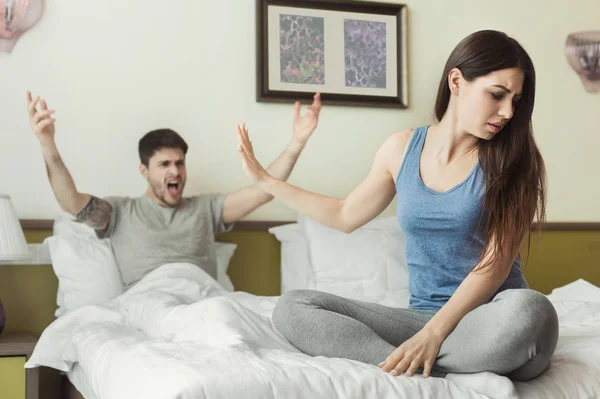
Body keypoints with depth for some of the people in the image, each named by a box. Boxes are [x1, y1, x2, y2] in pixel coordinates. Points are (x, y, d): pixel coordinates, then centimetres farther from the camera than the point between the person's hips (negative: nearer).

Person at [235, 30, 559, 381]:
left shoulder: (512, 159, -5)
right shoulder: (402, 149, 6)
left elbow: (496, 264, -12)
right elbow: (346, 215, 22)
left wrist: (432, 335, -24)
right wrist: (265, 179, 25)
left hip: (494, 321, -3)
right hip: (425, 316, 4)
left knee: (529, 310, -40)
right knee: (292, 307, -15)